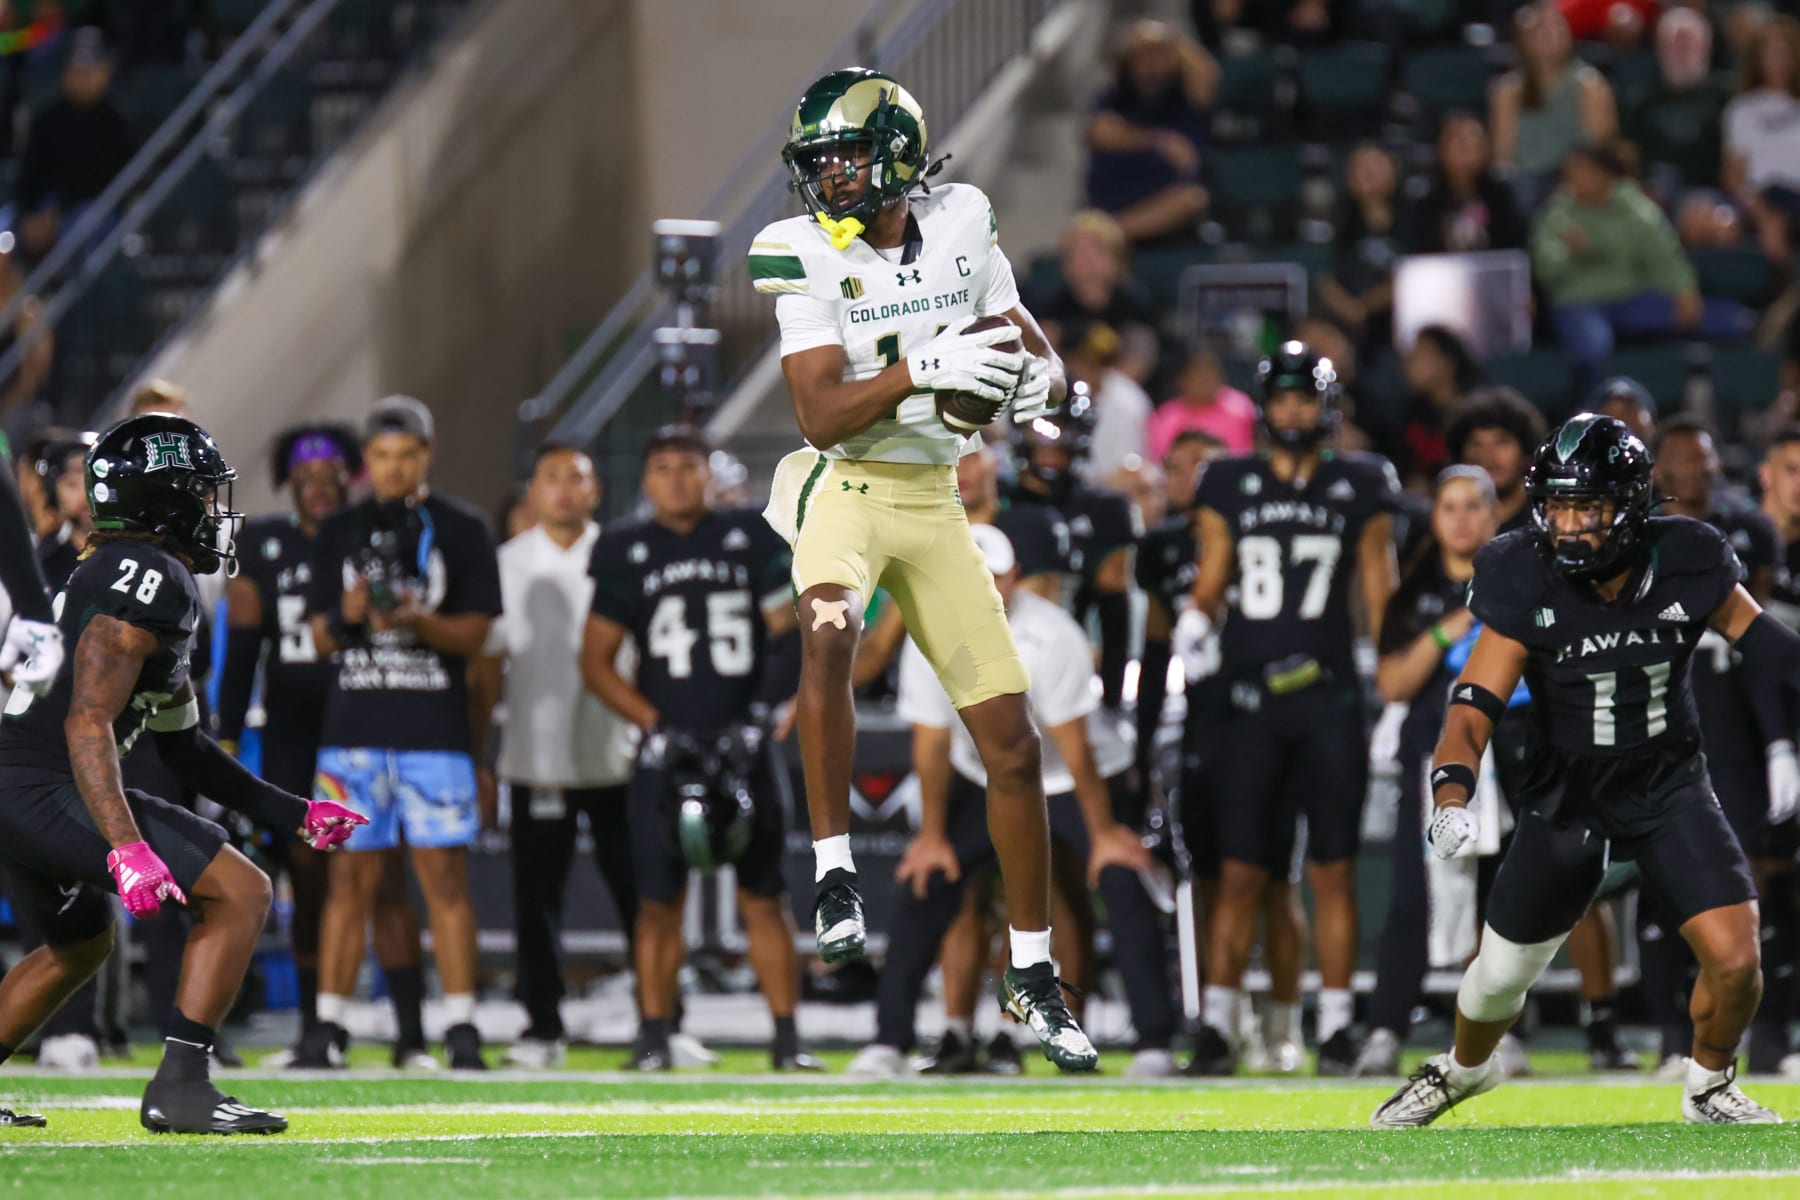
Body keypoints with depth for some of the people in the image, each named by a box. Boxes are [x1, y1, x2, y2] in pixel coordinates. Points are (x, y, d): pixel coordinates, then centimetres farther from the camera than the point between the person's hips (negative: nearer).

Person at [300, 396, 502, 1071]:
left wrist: (416, 621, -18)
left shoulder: (461, 531, 5)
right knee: (350, 878, 2)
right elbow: (321, 636, 11)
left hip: (434, 732, -2)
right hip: (353, 729, 2)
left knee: (444, 875, -5)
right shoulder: (339, 533, 12)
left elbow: (474, 634, 0)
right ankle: (328, 1027, 5)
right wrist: (347, 615, -11)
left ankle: (461, 1031, -4)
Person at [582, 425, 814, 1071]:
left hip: (745, 747, 0)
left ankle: (787, 1039, 5)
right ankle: (653, 1038, 6)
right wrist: (658, 727, -6)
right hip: (668, 747, 0)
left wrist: (759, 717, -7)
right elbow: (596, 662, 5)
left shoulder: (753, 538, 4)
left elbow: (789, 636, 5)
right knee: (659, 901, -2)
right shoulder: (624, 551, 4)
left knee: (763, 899, 1)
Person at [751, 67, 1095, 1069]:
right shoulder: (807, 253, -8)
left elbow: (1032, 344, 11)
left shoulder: (961, 223, 1)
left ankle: (1034, 974, 16)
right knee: (830, 636, -38)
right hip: (845, 490, -4)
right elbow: (822, 415, -16)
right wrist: (921, 368, -30)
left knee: (1013, 742, 3)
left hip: (935, 502, 4)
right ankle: (836, 874, -27)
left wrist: (1037, 377, -13)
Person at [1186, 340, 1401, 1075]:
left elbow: (1379, 600, 9)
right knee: (1241, 873, -2)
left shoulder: (1359, 488, 8)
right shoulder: (1229, 487, 9)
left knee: (1332, 871, 0)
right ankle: (1216, 1025, 1)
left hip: (1330, 703, 0)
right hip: (1250, 703, 0)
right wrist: (1190, 632, -12)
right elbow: (1209, 587, 9)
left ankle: (1335, 1026, 4)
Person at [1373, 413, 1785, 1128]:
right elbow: (1474, 706, -23)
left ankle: (1710, 1086, 16)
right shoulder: (1528, 586, -20)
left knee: (1734, 959, -14)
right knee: (1501, 974, 8)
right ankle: (1465, 1068, 43)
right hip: (1567, 795, 0)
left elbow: (1754, 633, 2)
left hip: (1669, 789, 0)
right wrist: (1451, 792, -40)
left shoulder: (1687, 565, -16)